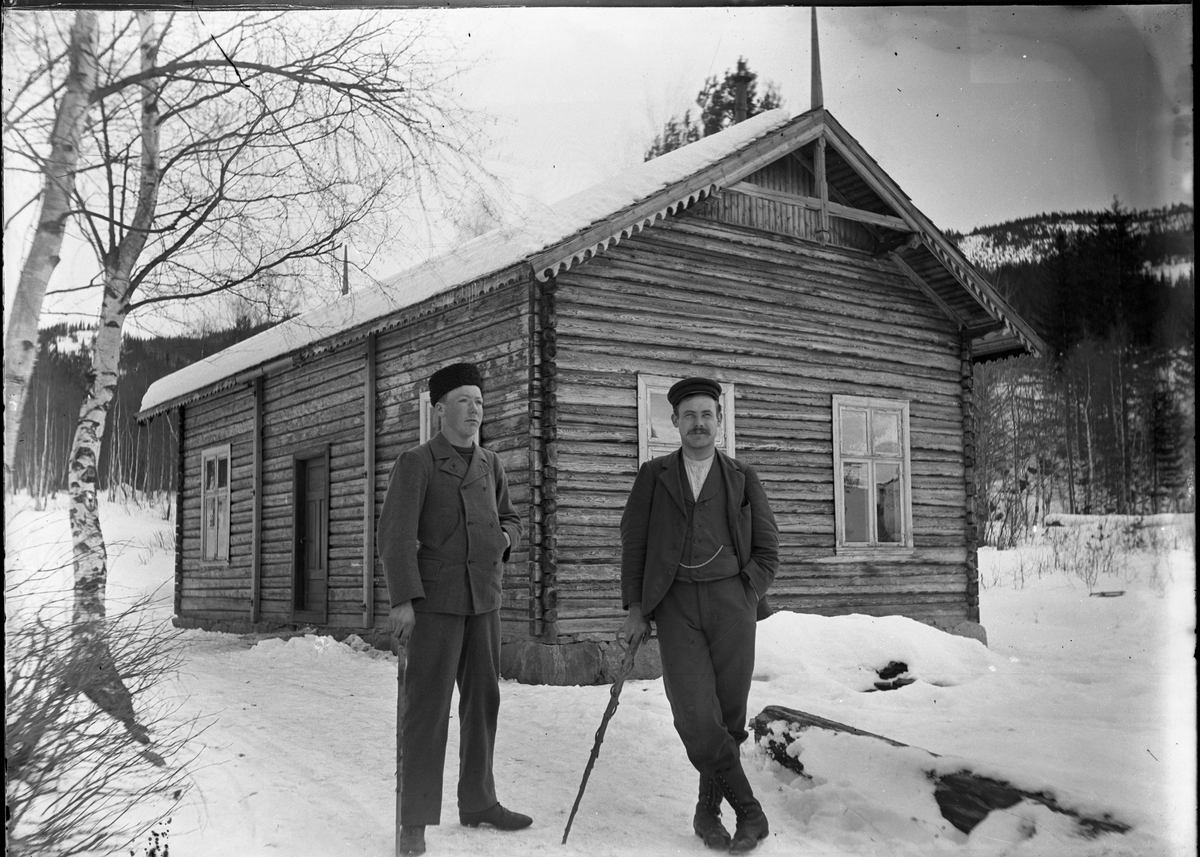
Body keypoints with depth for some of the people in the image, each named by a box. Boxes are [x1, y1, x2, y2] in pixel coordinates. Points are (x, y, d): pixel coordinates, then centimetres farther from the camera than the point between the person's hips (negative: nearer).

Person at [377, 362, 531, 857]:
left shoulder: (489, 464, 13)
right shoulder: (416, 462, -6)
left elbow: (509, 519, 24)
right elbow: (395, 533, -13)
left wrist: (504, 537, 0)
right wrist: (402, 600, -22)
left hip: (484, 598, 6)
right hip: (435, 598, -6)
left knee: (483, 699, 11)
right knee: (428, 705, -6)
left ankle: (478, 802, 24)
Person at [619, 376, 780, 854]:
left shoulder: (743, 479, 11)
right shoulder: (653, 476, 11)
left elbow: (766, 550, 13)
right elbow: (633, 543, 9)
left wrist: (745, 599, 1)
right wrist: (635, 609, 2)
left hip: (731, 602, 1)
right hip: (675, 605, -1)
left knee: (728, 715, 0)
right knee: (695, 716, -14)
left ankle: (708, 810, 18)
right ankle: (749, 810, -1)